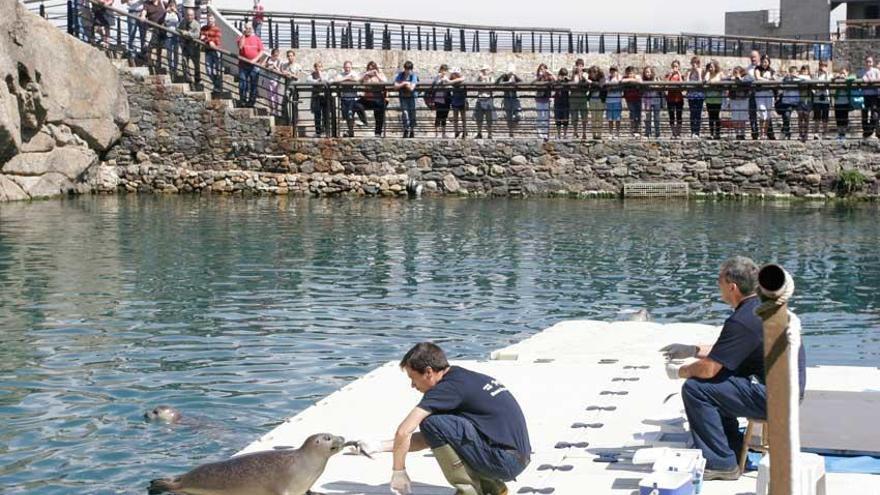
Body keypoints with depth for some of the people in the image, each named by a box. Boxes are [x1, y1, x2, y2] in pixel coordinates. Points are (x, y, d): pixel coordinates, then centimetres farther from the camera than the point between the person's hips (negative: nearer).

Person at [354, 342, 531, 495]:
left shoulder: (448, 387, -12)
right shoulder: (461, 377, 16)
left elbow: (403, 432, -17)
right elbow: (430, 439, 22)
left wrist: (398, 472, -4)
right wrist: (378, 446, 21)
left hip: (504, 462, -9)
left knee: (432, 423, -14)